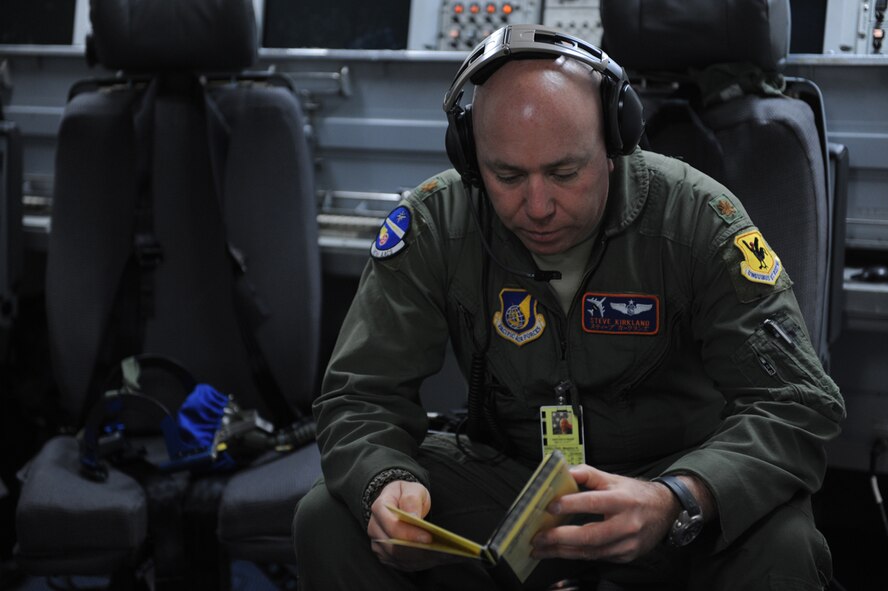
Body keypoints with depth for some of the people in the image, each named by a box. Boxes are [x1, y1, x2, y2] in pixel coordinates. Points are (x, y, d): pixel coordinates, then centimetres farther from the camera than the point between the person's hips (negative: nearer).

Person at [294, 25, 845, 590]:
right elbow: (362, 395, -8)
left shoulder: (696, 219, -19)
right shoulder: (434, 224, -12)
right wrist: (386, 483, -33)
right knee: (326, 520, -20)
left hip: (671, 471, -1)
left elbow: (795, 405, -22)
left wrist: (677, 501, -43)